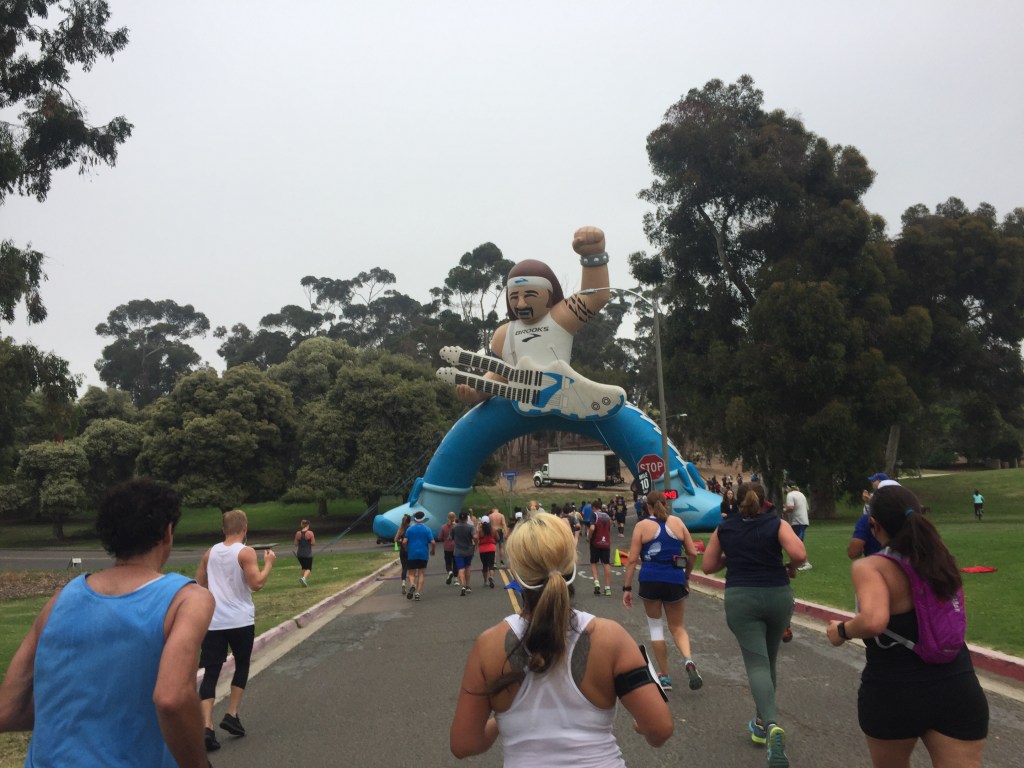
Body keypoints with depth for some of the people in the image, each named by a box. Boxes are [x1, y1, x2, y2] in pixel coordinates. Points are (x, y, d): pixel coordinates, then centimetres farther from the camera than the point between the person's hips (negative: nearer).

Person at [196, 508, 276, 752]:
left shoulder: (210, 552, 7)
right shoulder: (246, 552, -10)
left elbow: (199, 584, 16)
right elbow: (257, 584, -17)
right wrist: (269, 563, -3)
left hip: (213, 621, 4)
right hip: (240, 621, -4)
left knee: (211, 672, 5)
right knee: (242, 665, 18)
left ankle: (207, 727, -4)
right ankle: (231, 715, 14)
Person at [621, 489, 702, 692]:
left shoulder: (642, 526, -1)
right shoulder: (677, 522, 6)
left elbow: (632, 560, -5)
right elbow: (693, 553, 6)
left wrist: (627, 588, -1)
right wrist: (686, 576, 22)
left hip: (650, 581, -2)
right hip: (675, 580, 2)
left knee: (655, 625, 15)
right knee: (677, 627, 16)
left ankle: (664, 676, 18)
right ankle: (688, 659, -13)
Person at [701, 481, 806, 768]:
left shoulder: (724, 529, 4)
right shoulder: (777, 524, -1)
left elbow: (708, 566, 7)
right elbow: (799, 554, -18)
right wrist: (791, 568, 2)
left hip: (740, 599, -1)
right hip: (777, 596, 1)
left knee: (757, 664, -6)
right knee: (769, 661, 20)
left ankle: (772, 724, -29)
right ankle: (761, 723, 32)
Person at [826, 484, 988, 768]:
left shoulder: (870, 567, -18)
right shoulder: (943, 560, 1)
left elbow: (874, 622, -32)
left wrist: (842, 631, -13)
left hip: (892, 694, -3)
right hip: (958, 691, 4)